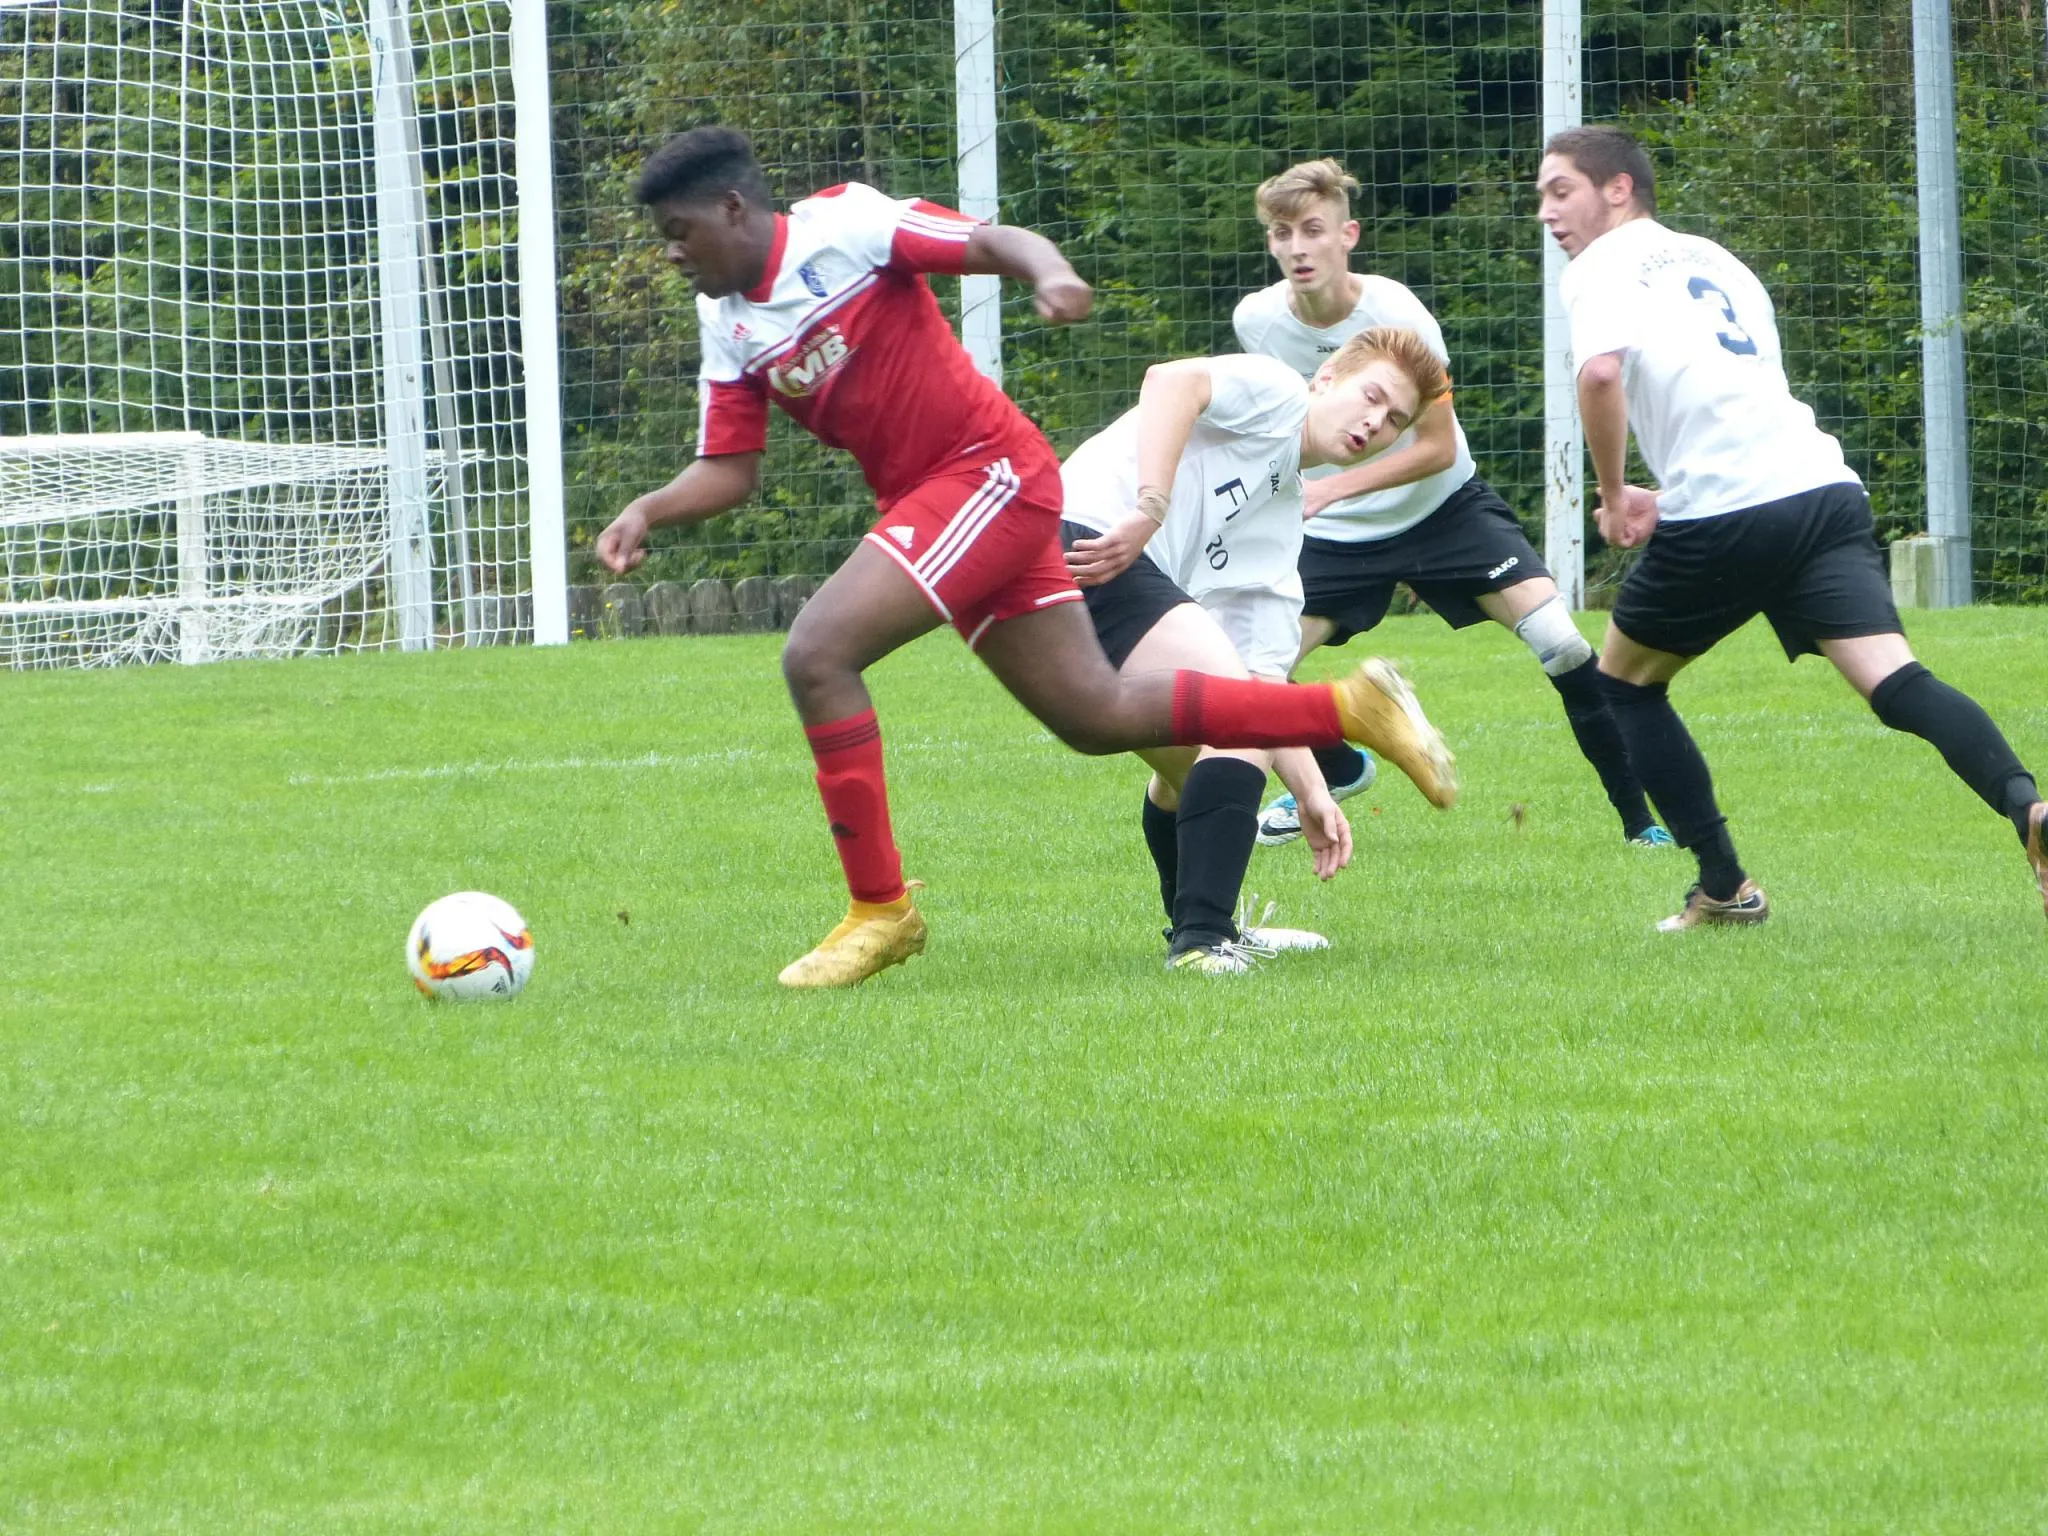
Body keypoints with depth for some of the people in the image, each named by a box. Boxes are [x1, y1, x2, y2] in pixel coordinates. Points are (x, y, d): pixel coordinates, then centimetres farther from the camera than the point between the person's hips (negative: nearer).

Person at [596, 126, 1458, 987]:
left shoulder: (844, 224, -11)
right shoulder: (725, 321, 10)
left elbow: (993, 243, -14)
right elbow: (728, 471, 11)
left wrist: (1048, 274, -35)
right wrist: (646, 513, -8)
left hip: (992, 472, -8)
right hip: (921, 498, 8)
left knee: (816, 654, -20)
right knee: (1095, 717, 9)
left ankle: (879, 909, -10)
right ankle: (1349, 708, 21)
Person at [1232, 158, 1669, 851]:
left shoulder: (1396, 316, -24)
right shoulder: (1256, 319, -13)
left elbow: (1437, 448, -22)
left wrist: (1333, 487, -33)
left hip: (1442, 507, -3)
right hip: (1335, 531, 3)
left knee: (1562, 645, -18)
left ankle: (1643, 815, -2)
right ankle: (1336, 771, 26)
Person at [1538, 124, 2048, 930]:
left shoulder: (1602, 267, 6)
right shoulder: (1711, 259, 29)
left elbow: (1601, 372, -15)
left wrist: (1613, 498, -3)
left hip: (1726, 515, -6)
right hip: (1824, 488, 6)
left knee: (1624, 683, 18)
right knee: (1896, 683, -10)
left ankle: (1725, 888, 14)